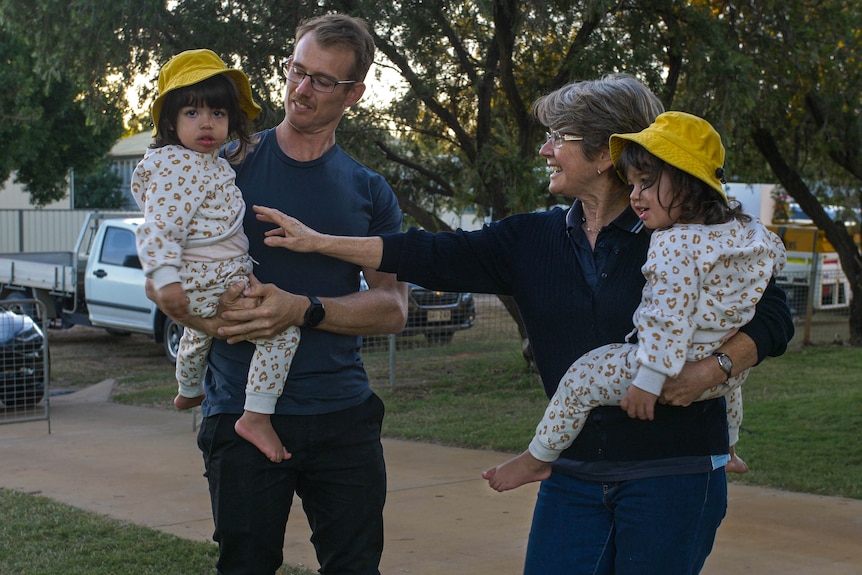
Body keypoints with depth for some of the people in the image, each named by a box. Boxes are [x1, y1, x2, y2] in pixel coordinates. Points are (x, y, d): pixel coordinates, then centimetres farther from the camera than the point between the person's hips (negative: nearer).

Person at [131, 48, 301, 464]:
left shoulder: (213, 166, 11)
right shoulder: (176, 167, -19)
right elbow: (160, 226, -28)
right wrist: (166, 278, -36)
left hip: (205, 283, 11)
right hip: (211, 285, -11)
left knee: (199, 333, 39)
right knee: (281, 327, -23)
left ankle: (189, 391, 69)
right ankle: (256, 417, -24)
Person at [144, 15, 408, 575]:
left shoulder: (370, 192, 8)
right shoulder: (228, 165, 3)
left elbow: (393, 309, -1)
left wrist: (303, 310, -18)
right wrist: (216, 318, -19)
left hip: (345, 417, 2)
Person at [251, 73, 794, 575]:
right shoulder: (534, 240, 6)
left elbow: (773, 316, -3)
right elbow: (434, 257, 4)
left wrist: (716, 366, -20)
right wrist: (319, 242, 2)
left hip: (674, 474, -4)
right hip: (575, 474, 4)